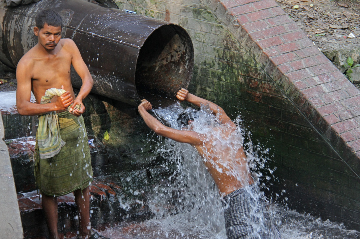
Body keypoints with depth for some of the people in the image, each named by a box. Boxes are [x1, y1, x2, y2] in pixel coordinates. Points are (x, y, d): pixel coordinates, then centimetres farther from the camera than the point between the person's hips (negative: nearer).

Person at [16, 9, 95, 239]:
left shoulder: (68, 46, -2)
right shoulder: (26, 64, -15)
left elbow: (87, 78, -2)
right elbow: (23, 107, -15)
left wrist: (79, 99, -22)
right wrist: (54, 106, -28)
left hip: (74, 121, 5)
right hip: (50, 126, -4)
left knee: (83, 180, 13)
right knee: (50, 187, 4)